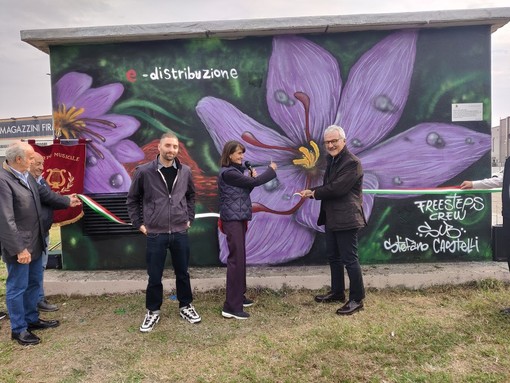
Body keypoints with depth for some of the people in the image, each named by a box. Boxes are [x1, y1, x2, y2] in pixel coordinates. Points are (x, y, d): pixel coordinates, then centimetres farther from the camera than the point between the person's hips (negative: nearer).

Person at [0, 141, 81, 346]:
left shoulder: (26, 176, 4)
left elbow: (45, 194, 21)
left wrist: (67, 201, 32)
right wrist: (19, 249, -24)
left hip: (35, 242, 9)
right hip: (19, 246, -9)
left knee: (34, 283, 21)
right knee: (17, 287, 7)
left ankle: (32, 319, 38)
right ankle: (18, 329, 23)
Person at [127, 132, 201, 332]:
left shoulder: (185, 171, 1)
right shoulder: (144, 172, -7)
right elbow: (132, 199, 5)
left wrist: (190, 218, 11)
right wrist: (139, 223, 2)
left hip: (180, 233, 2)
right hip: (155, 234, -2)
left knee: (182, 273, 14)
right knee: (154, 276, 9)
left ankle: (186, 306, 33)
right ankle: (153, 311, 29)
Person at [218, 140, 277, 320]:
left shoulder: (234, 171, 16)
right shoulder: (228, 173, -15)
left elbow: (245, 189, 18)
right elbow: (254, 182, -15)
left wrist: (251, 177, 3)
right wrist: (271, 170, -1)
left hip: (238, 219, 10)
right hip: (233, 220, -10)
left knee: (239, 258, 14)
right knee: (236, 259, -10)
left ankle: (238, 296, 26)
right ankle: (231, 307, -6)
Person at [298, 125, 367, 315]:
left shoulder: (352, 162, -16)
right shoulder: (332, 160, 15)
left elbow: (337, 188, -24)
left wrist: (314, 193, -9)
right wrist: (311, 191, 0)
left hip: (346, 219, -10)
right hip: (332, 218, 10)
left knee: (349, 259, -2)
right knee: (333, 257, 18)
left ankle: (357, 299, 12)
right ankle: (337, 292, 33)